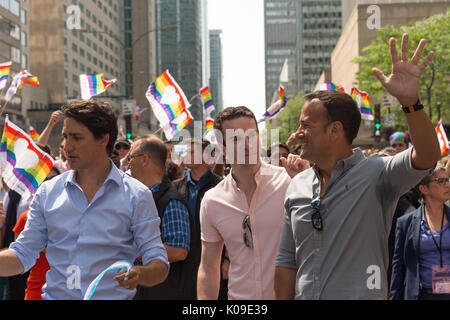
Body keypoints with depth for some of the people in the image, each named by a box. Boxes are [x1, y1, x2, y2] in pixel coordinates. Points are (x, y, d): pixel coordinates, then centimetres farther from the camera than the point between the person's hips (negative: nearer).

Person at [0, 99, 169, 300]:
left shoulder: (137, 196, 4)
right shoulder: (48, 192, 13)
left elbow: (159, 265, 2)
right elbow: (23, 254, 13)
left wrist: (140, 275, -19)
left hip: (112, 296, -2)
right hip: (55, 295, 2)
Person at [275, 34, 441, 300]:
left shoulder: (376, 174, -10)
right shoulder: (297, 186, 6)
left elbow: (427, 157, -29)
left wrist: (410, 101, -41)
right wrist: (283, 298, 6)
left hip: (363, 293, -5)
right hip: (305, 295, 5)